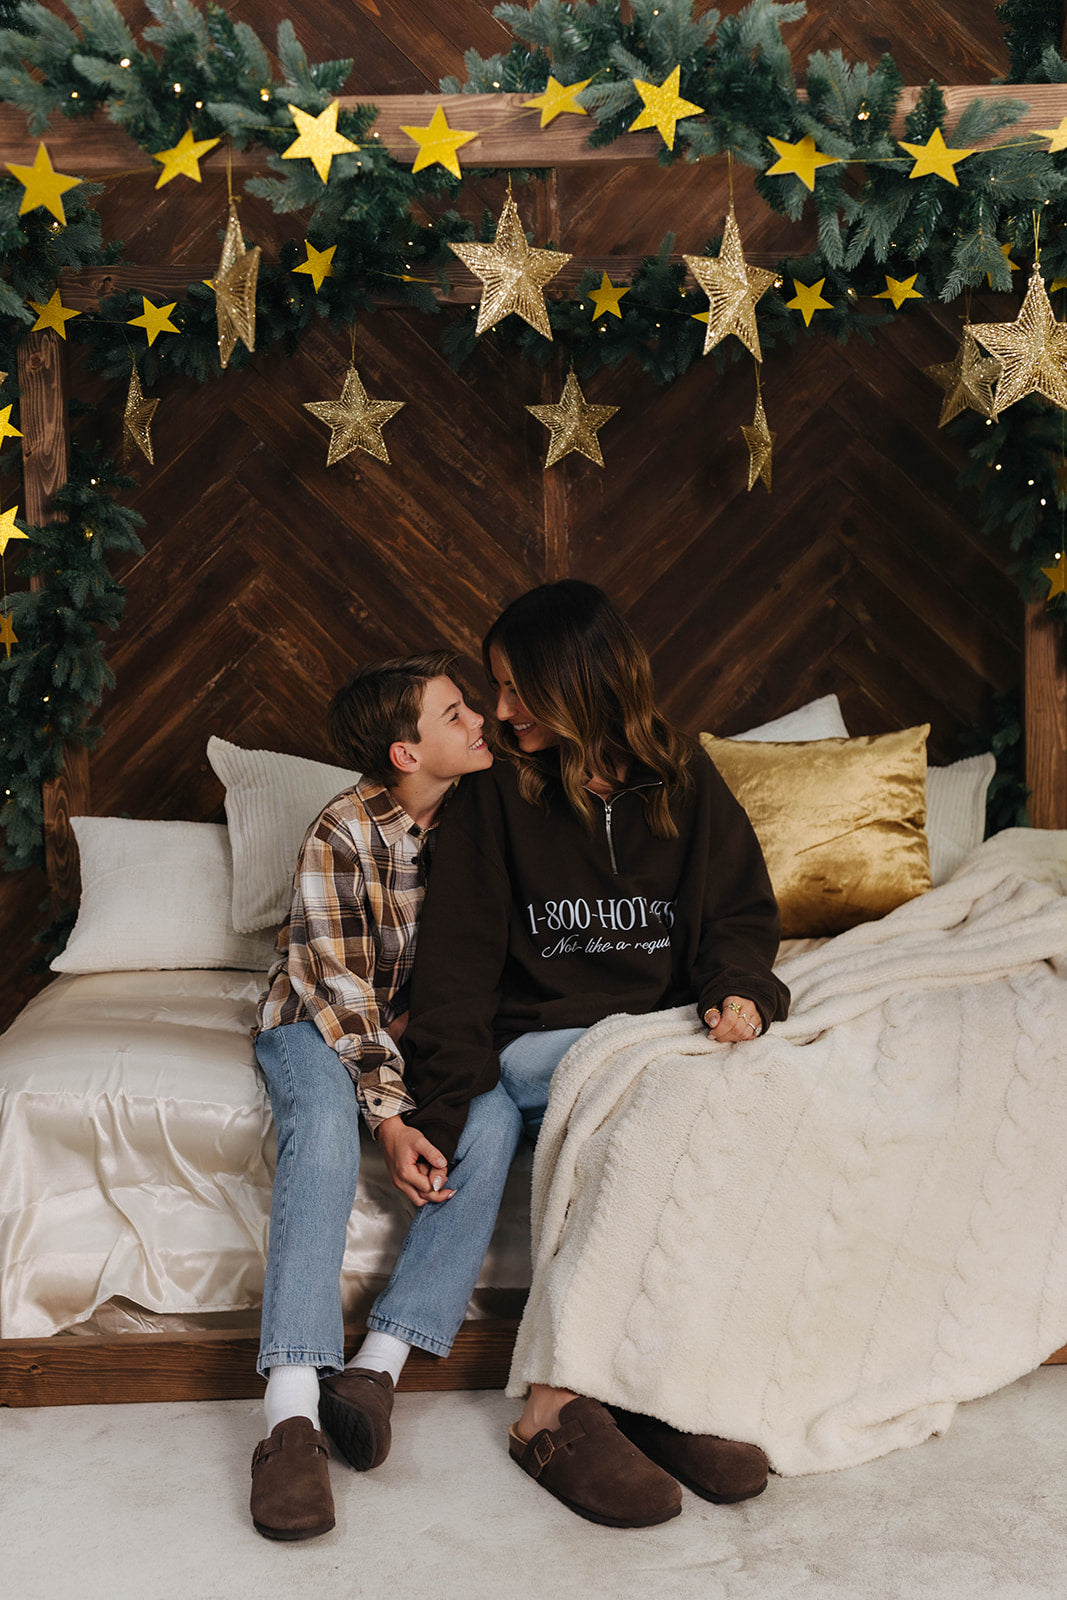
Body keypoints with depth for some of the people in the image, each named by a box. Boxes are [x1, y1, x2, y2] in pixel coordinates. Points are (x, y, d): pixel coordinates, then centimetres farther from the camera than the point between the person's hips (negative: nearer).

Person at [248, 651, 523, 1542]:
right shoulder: (343, 835, -17)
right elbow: (339, 990, -18)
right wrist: (390, 1116, -28)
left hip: (428, 1026, 4)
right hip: (321, 1023, -3)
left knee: (495, 1114, -28)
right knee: (325, 1120, -35)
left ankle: (381, 1361, -29)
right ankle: (293, 1409, -41)